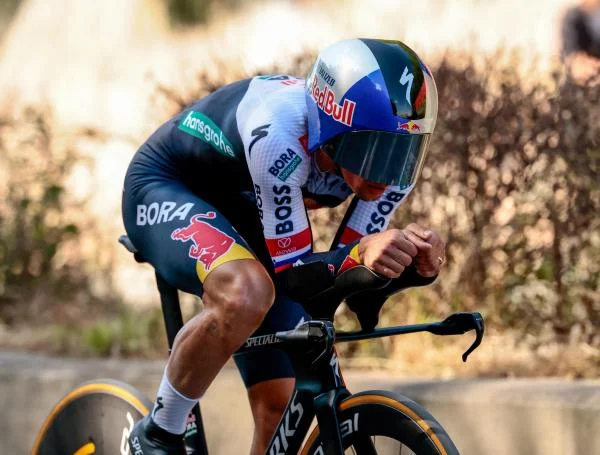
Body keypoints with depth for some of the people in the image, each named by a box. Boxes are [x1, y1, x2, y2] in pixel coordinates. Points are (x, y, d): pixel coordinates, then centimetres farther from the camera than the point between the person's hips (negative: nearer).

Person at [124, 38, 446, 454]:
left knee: (281, 408, -1)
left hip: (241, 215, 7)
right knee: (246, 294, -38)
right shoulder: (279, 130, -39)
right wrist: (360, 253, -53)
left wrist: (415, 268, -36)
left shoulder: (388, 152, -20)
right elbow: (288, 270, -33)